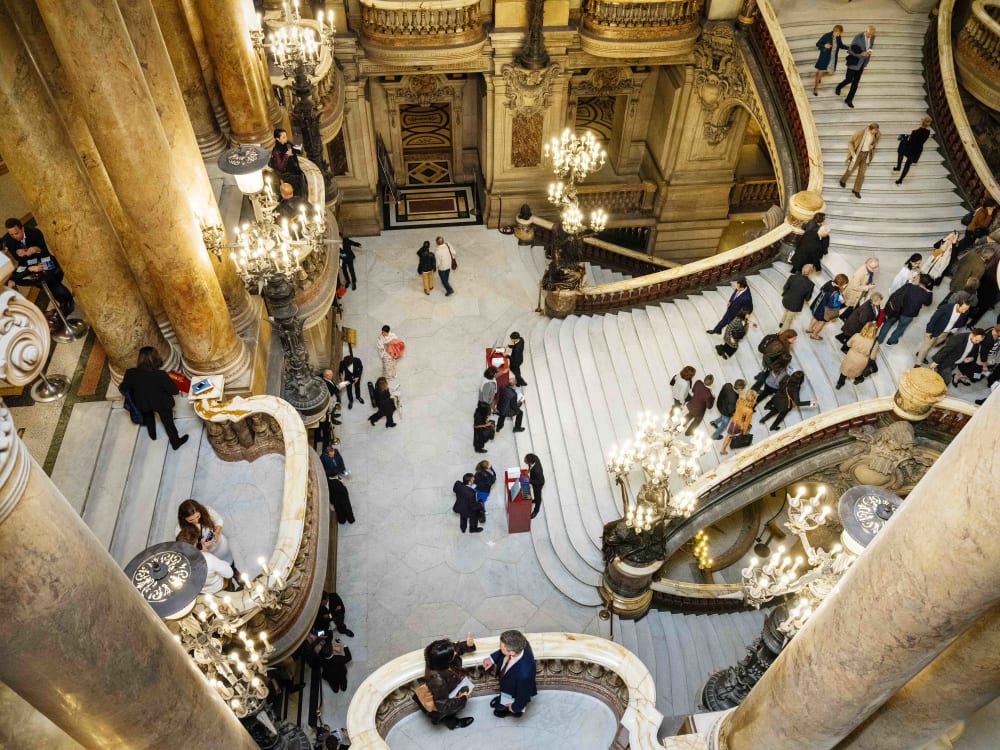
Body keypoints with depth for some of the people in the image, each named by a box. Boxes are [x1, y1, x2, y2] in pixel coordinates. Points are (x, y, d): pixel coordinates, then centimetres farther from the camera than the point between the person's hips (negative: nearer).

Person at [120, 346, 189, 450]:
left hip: (142, 403, 3)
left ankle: (152, 435, 61)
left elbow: (124, 389, -10)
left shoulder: (131, 373, -29)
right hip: (161, 403, -3)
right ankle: (176, 442, 45)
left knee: (148, 415, 37)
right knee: (168, 422, 24)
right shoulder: (161, 375, -37)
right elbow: (175, 390, -25)